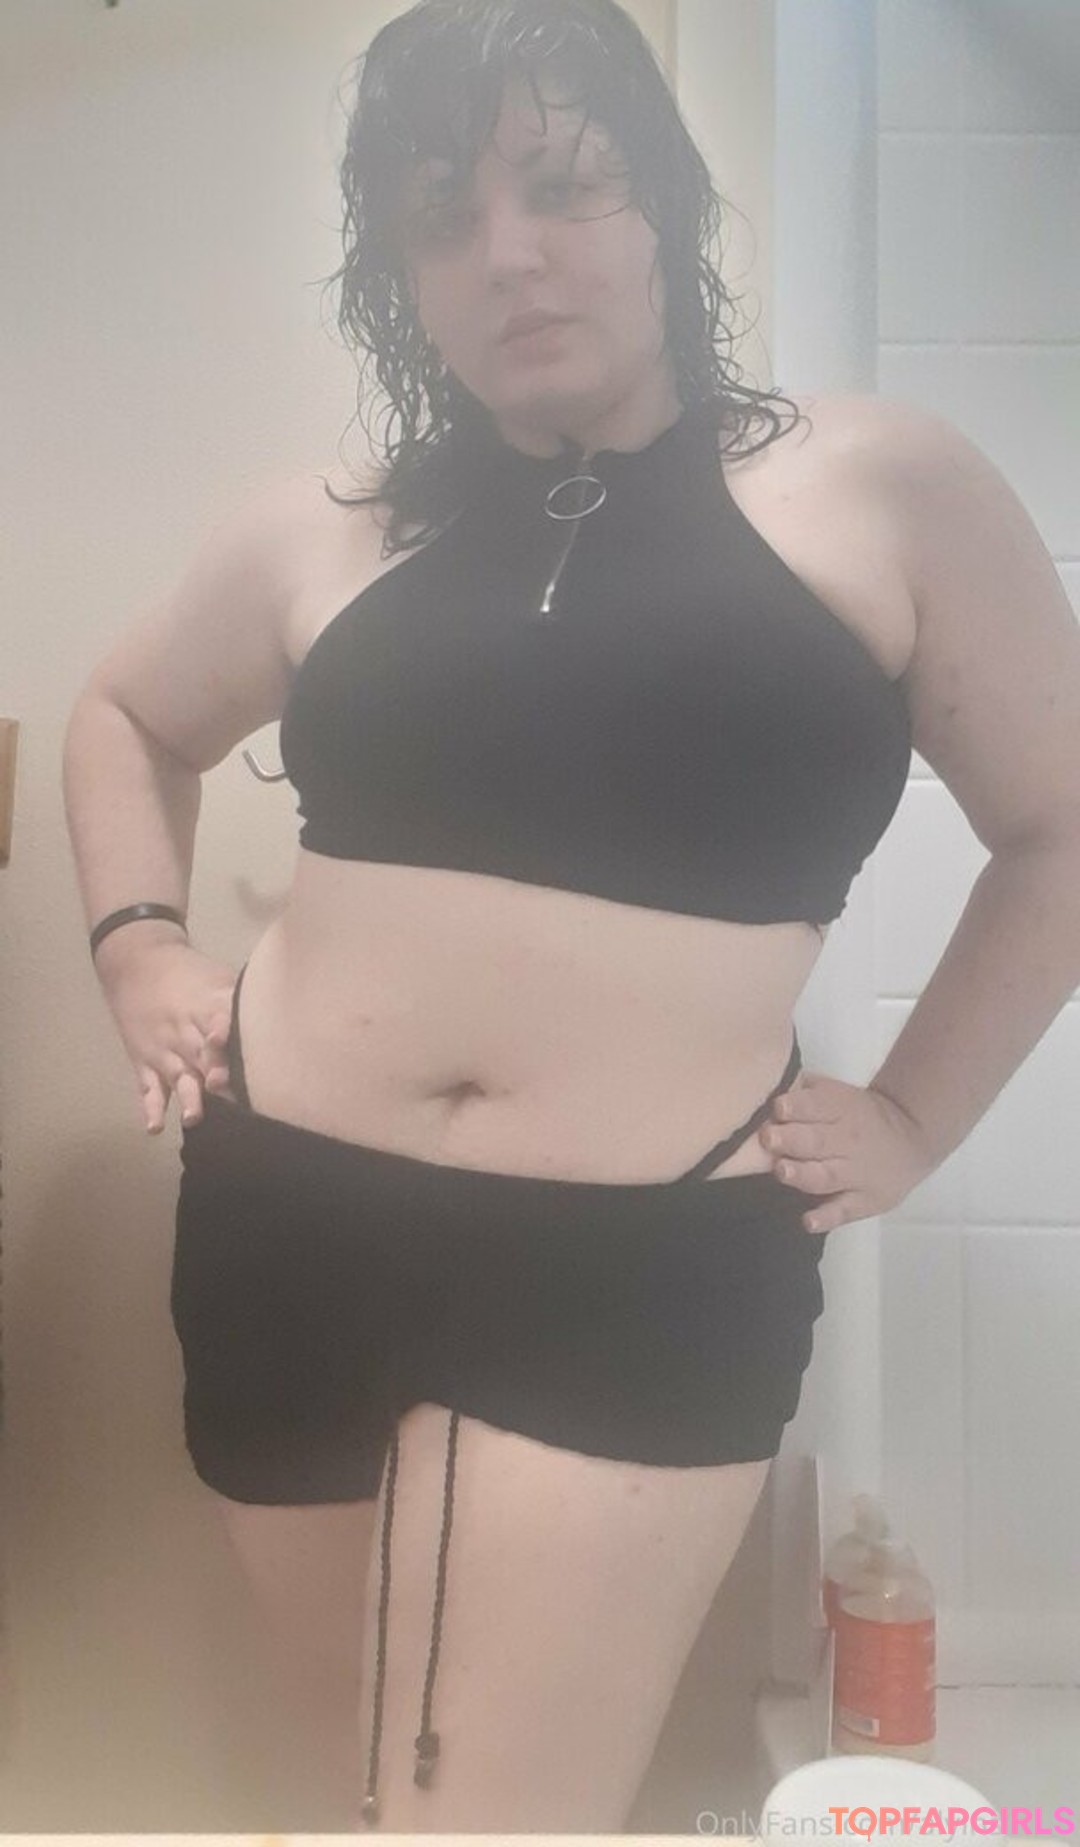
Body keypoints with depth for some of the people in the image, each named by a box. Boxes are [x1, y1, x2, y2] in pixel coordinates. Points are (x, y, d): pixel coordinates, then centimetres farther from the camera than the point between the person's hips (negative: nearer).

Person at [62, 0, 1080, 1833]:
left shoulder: (882, 490, -2)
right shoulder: (323, 531, 6)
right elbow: (123, 718, 23)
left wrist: (914, 1113, -1)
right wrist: (139, 945, 8)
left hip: (647, 1273, -3)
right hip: (284, 1226, 4)